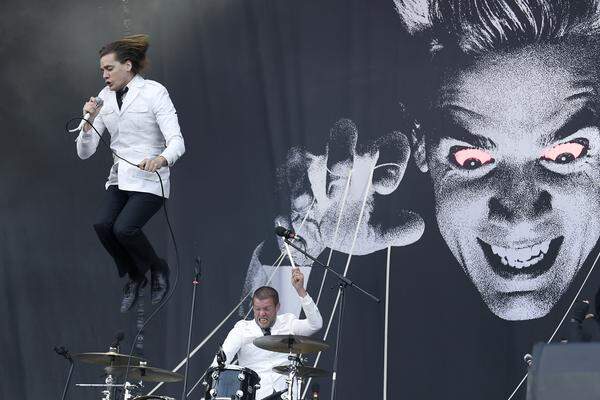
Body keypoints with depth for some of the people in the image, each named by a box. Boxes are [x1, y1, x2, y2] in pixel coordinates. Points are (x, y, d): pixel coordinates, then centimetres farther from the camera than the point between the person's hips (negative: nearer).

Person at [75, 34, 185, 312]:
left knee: (124, 228, -26)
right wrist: (89, 121, -9)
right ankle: (134, 277, 5)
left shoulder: (154, 92, -6)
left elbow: (177, 142, -15)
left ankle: (158, 269, 5)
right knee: (103, 224, -21)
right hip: (119, 178, 5)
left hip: (149, 178, -5)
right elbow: (85, 152, 8)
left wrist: (160, 160, -36)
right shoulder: (104, 97, 9)